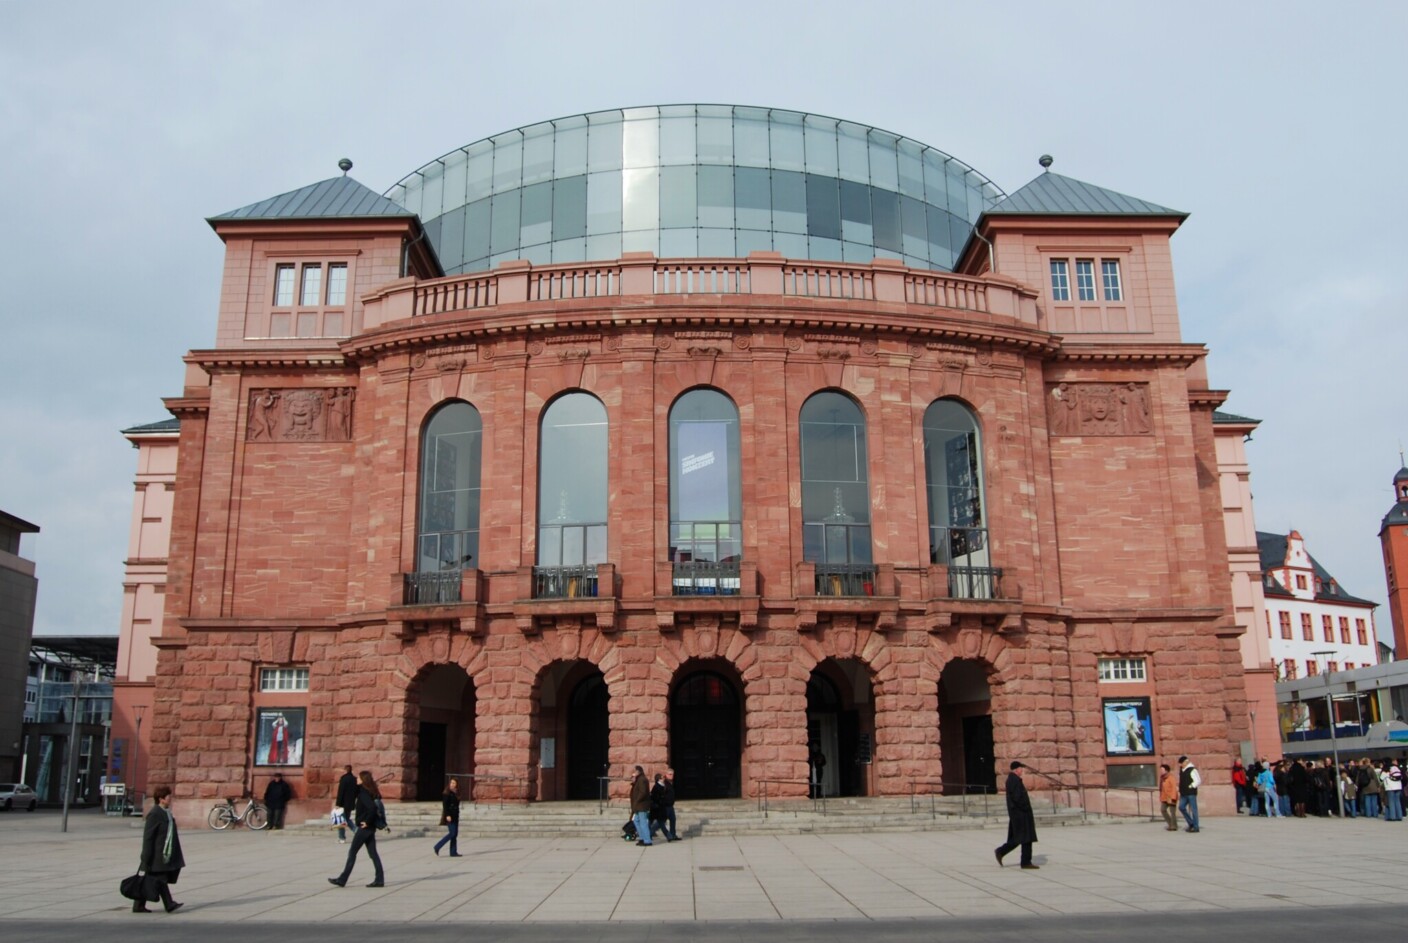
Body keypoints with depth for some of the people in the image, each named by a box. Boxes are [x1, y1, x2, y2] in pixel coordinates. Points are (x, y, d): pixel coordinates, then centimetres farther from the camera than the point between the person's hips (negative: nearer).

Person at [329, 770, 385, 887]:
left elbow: (372, 807, -30)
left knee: (352, 853, 1)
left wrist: (367, 822, -19)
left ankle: (342, 880, 9)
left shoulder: (364, 793, -16)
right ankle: (379, 880, 6)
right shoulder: (372, 792, 10)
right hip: (371, 828, 9)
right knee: (373, 853, 8)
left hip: (364, 827, -9)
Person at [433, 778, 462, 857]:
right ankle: (437, 847, -3)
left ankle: (453, 852, 8)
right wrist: (447, 815, -24)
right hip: (449, 816, -8)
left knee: (455, 834, 6)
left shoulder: (456, 793, 13)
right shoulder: (447, 793, -9)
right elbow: (445, 805, -16)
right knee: (452, 833, -11)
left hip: (455, 816, 8)